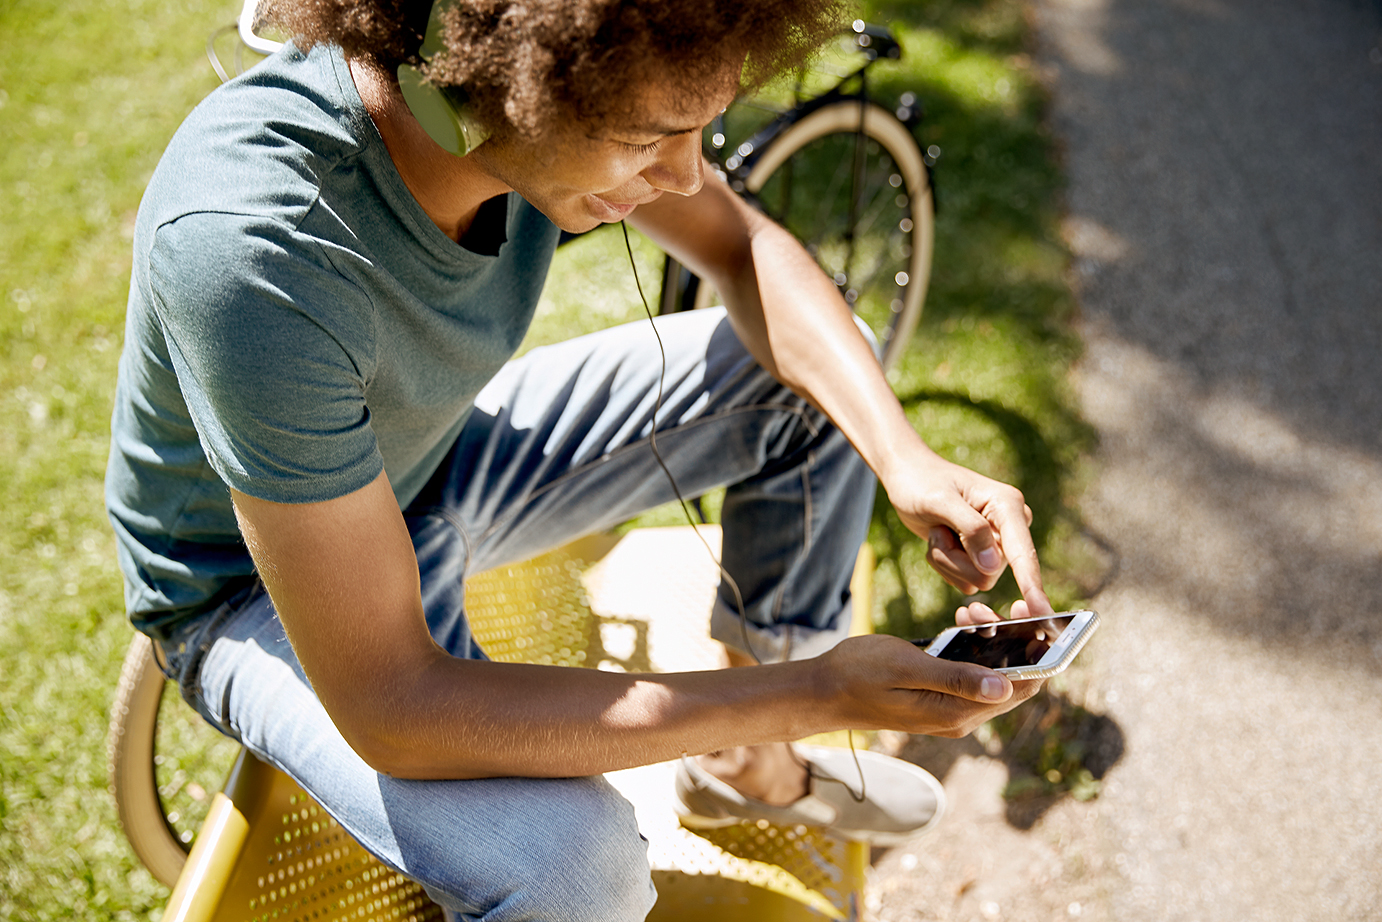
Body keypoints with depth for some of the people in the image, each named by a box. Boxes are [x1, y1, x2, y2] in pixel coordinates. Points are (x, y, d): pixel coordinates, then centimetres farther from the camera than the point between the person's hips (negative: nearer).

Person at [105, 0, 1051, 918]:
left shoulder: (556, 89, -21)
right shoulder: (251, 248, -39)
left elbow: (745, 250, -4)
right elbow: (389, 708, -36)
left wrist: (903, 456, -21)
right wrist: (810, 695, -34)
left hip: (432, 464, 6)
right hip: (256, 587, -6)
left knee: (823, 376, 0)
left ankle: (749, 765, 17)